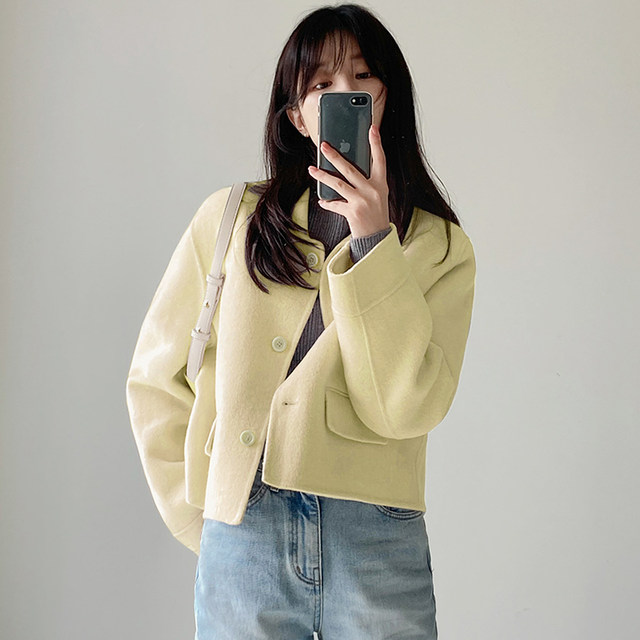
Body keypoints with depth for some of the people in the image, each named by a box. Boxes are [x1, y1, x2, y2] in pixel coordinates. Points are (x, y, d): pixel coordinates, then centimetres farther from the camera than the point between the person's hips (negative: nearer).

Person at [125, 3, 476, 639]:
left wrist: (372, 241, -13)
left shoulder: (439, 246, 4)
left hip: (379, 545, 0)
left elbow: (406, 407, -10)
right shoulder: (230, 218, 5)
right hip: (241, 539, 1)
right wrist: (202, 512, 7)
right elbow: (156, 379, 10)